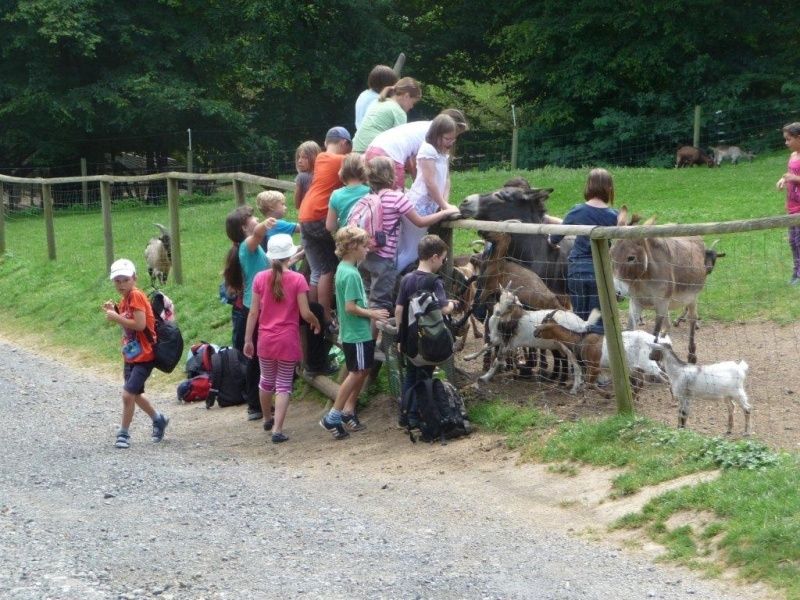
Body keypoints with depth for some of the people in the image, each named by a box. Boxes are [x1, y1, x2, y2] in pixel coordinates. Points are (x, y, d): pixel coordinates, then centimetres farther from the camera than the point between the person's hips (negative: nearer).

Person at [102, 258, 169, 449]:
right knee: (135, 394, 21)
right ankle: (159, 419, 40)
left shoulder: (136, 296, -18)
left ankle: (123, 434, -1)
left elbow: (140, 324, -26)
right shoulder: (125, 299, 9)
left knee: (128, 394, -13)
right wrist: (114, 311, 1)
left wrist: (117, 318, -21)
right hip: (130, 355, 10)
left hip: (144, 356, -10)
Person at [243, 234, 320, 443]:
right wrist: (316, 323, 12)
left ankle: (267, 420, 41)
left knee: (266, 380, 21)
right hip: (288, 340, -3)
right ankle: (277, 430, -5)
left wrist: (248, 340, 6)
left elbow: (254, 312, -1)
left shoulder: (260, 278, -4)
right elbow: (305, 313, -10)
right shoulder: (297, 279, -10)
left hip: (265, 340, 3)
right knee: (283, 385, 4)